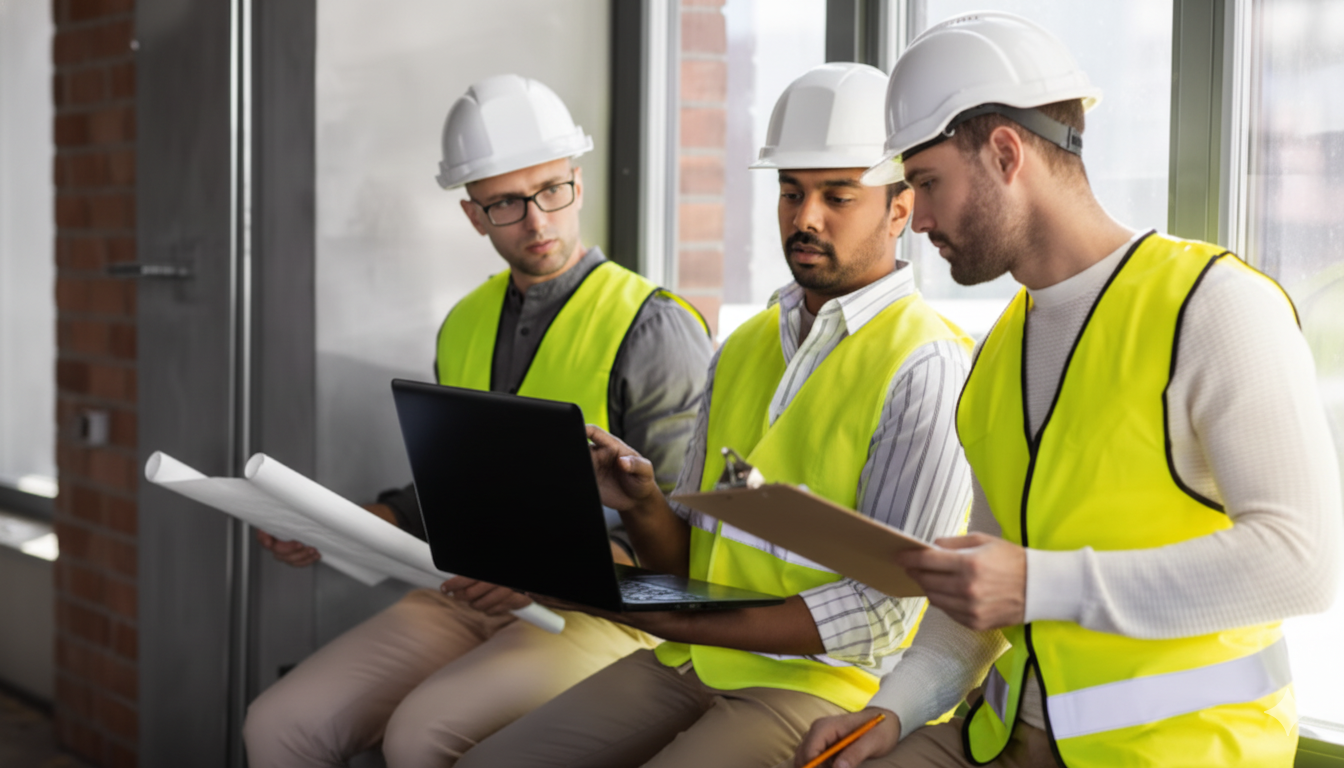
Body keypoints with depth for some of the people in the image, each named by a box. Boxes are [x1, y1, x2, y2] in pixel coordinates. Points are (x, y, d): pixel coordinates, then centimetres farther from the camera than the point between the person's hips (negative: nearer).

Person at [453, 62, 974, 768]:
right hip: (692, 664, 7)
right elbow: (687, 562, 14)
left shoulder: (927, 369, -12)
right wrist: (640, 504, -9)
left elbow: (883, 616, -16)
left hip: (825, 685, -6)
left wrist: (684, 626, -16)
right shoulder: (740, 352, 13)